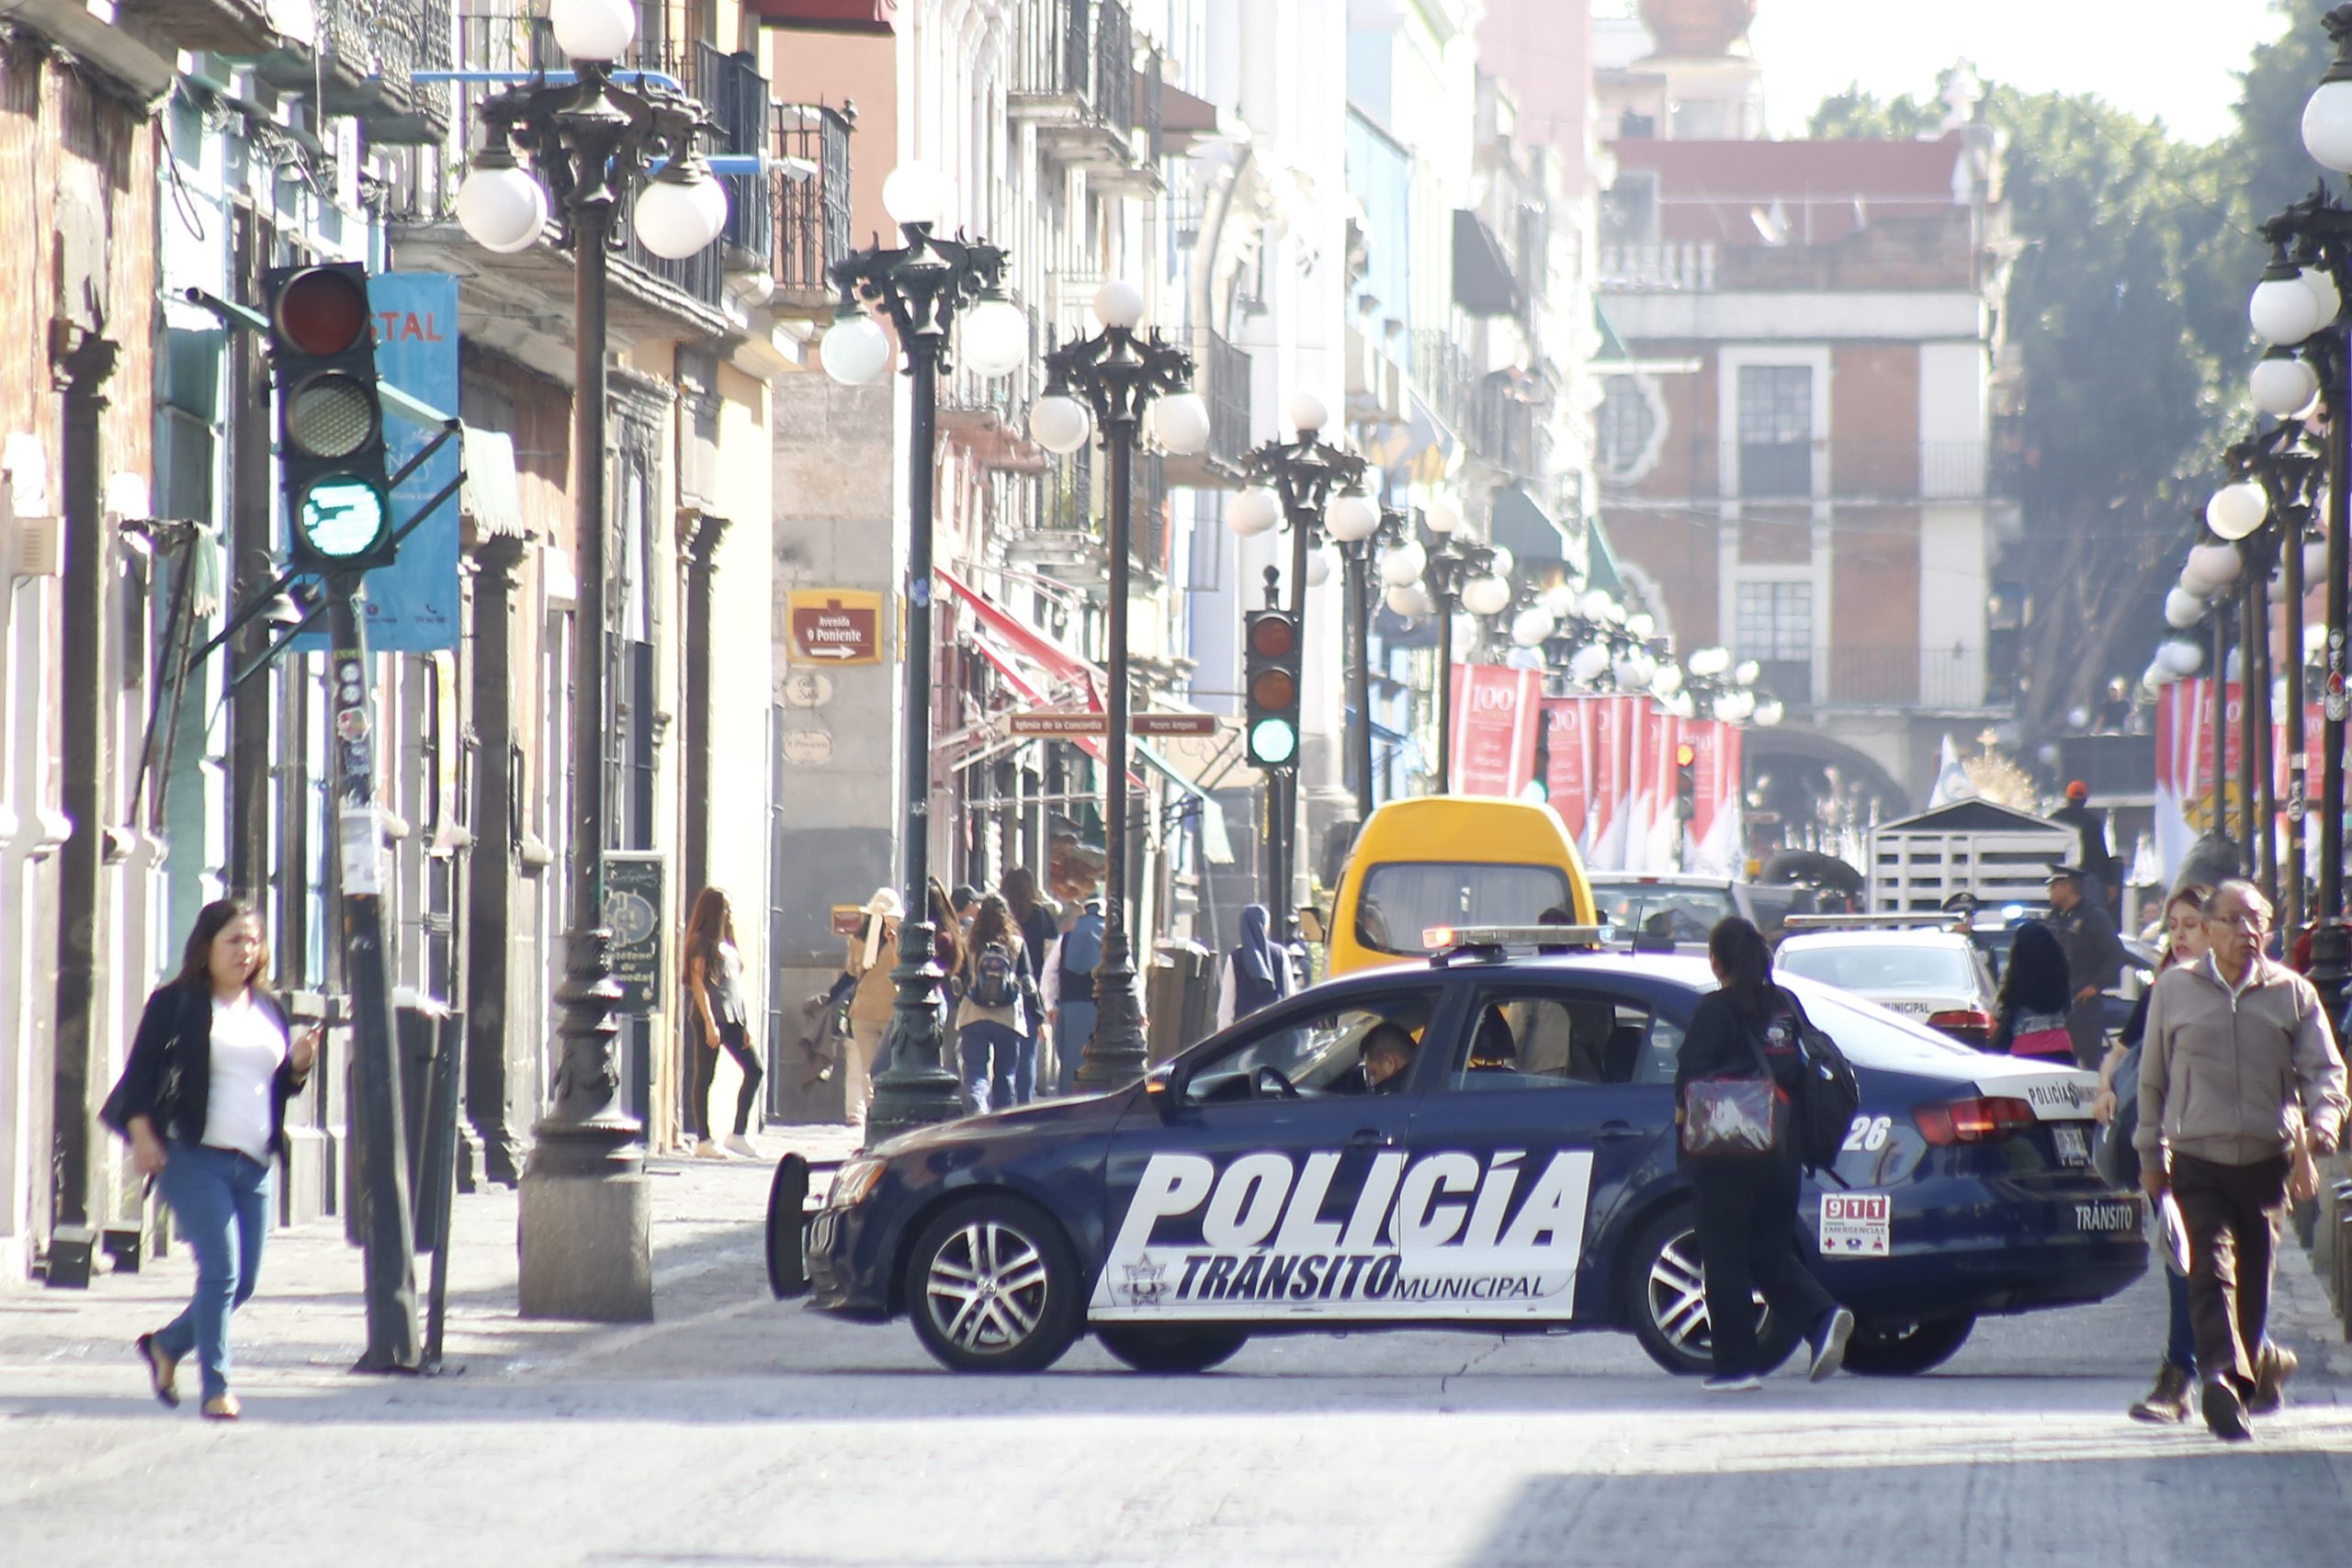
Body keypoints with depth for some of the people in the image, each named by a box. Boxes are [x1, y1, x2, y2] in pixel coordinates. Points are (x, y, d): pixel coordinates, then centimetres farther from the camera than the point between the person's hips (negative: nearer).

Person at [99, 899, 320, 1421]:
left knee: (243, 1281, 7)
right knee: (220, 1269, -14)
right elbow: (142, 1070, -3)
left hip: (255, 1163, 6)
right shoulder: (175, 1003, 0)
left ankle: (167, 1345, 30)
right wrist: (143, 1136, -13)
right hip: (195, 1157, -6)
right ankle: (216, 1387, -6)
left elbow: (282, 1085, 24)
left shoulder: (269, 1010, 16)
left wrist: (299, 1064, 2)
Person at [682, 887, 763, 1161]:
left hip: (733, 1018, 8)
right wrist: (709, 1023, -16)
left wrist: (746, 1024, 15)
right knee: (705, 1076, -4)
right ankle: (703, 1141, -2)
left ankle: (739, 1134, 3)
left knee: (754, 1069, 0)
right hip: (709, 1015, -8)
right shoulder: (703, 943, -5)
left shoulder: (727, 943, 19)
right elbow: (698, 982, -10)